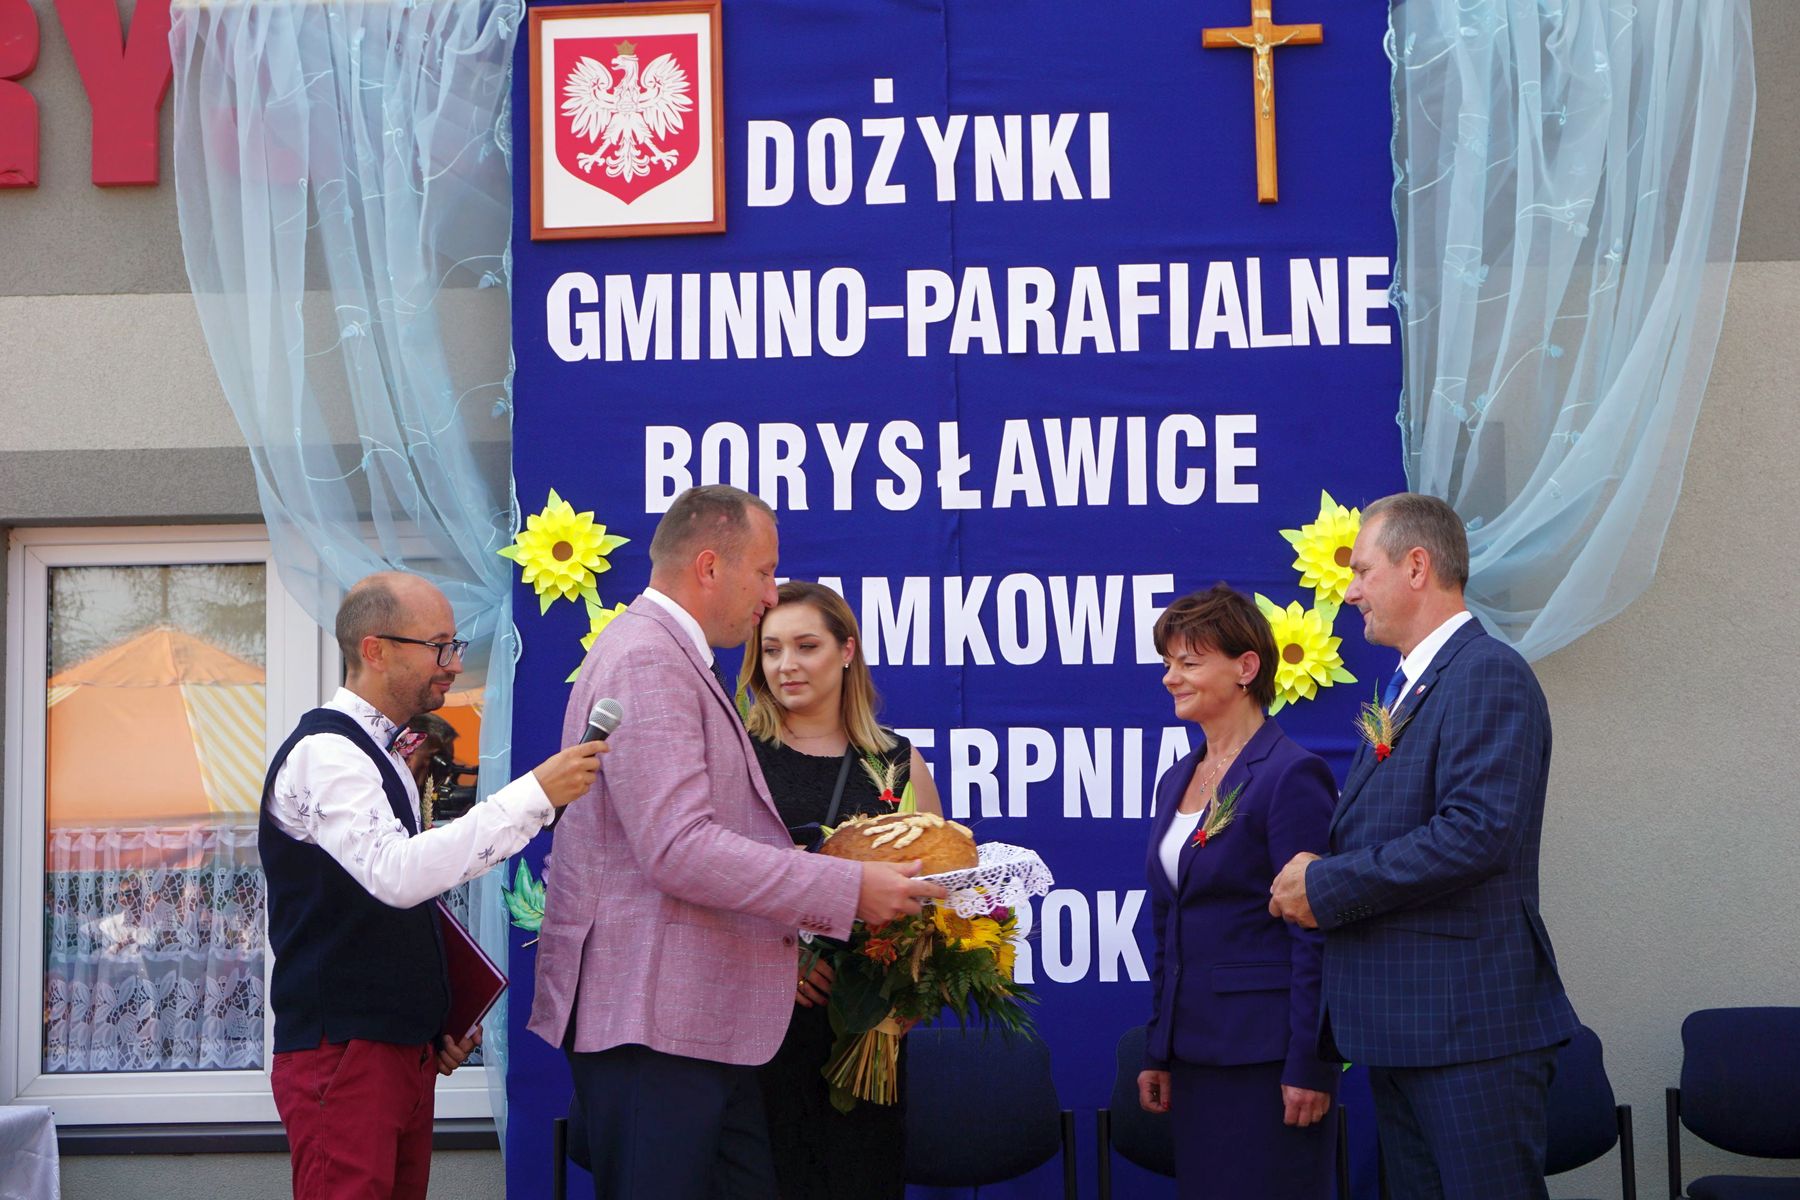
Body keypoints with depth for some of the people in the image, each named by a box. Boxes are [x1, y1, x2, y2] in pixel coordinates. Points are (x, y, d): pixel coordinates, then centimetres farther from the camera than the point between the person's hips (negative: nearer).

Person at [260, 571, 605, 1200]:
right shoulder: (324, 753, -14)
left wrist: (434, 1027, 15)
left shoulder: (381, 753, 17)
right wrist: (535, 795, -30)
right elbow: (395, 872, -30)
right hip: (343, 1052, -9)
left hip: (404, 1048, 9)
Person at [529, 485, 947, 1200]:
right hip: (650, 1019, -10)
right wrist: (850, 888, -19)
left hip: (703, 1019, 10)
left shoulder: (674, 658, 20)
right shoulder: (646, 660, -14)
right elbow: (681, 851, -23)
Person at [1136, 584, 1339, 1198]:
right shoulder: (1177, 780, 14)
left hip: (1265, 1053, -8)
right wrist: (1157, 1054, 15)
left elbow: (1314, 934, -14)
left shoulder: (1291, 774, -11)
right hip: (1195, 1050, 8)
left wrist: (1308, 1067, -17)